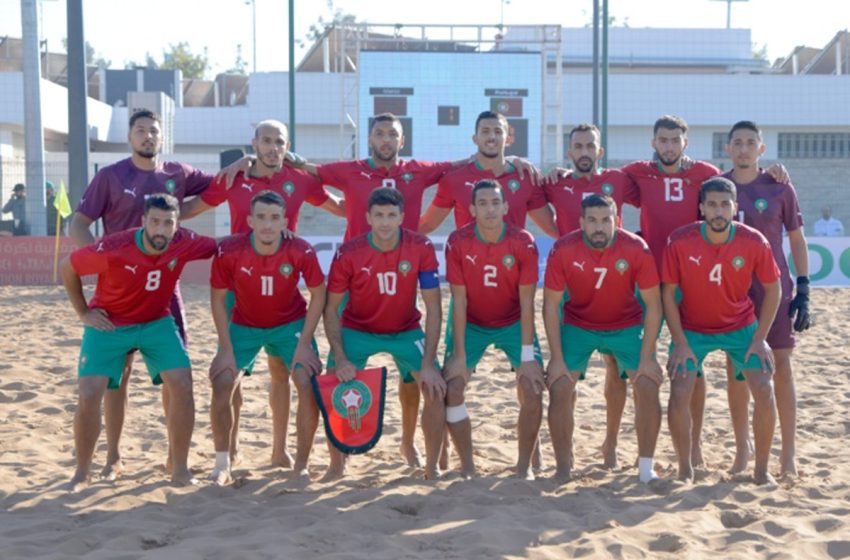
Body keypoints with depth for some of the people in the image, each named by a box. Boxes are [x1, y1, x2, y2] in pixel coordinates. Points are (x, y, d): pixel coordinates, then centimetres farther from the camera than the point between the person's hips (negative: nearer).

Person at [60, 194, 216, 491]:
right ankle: (82, 473, 11)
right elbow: (67, 267, -9)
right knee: (88, 396, -11)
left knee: (182, 386, -14)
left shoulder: (184, 243, -19)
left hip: (156, 322, 3)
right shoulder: (113, 249, -27)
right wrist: (83, 312, -5)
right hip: (109, 324, -2)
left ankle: (179, 469, 0)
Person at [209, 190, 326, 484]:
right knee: (222, 384, -14)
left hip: (291, 323, 0)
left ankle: (301, 465, 1)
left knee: (309, 384, -14)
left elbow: (318, 295, -11)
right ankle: (222, 464, 5)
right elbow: (218, 298, -11)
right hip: (243, 325, 0)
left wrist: (304, 344, -14)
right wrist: (226, 348, -14)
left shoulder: (301, 251, -26)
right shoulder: (228, 251, -25)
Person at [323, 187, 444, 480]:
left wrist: (428, 364, -23)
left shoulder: (421, 248, -21)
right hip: (357, 330, 0)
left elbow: (433, 307, -18)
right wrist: (340, 359, -24)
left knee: (436, 387, -11)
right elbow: (331, 308, -13)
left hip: (406, 330, 1)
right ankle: (337, 465, 8)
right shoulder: (348, 253, -21)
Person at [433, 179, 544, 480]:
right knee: (452, 389, -11)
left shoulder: (523, 243, -20)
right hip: (471, 324, 1)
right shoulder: (457, 242, -19)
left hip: (514, 323, 0)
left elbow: (526, 302, -17)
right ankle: (467, 466, 4)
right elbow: (459, 301, -16)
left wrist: (527, 356, -20)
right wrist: (459, 356, -18)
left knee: (533, 391, -13)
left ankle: (524, 465, 5)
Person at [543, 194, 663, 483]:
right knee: (559, 387, -12)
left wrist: (647, 357, -17)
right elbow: (551, 305, -13)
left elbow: (653, 304, -14)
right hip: (577, 325, 0)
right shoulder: (563, 250, -21)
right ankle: (563, 467, 5)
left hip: (626, 326, 0)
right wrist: (557, 358, -15)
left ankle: (646, 467, 4)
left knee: (648, 386, -12)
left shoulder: (637, 249, -21)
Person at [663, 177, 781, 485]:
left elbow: (772, 289, -4)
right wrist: (680, 343, -14)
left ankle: (762, 469, 8)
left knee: (765, 390, -10)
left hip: (741, 326, 1)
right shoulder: (680, 241, -20)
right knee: (679, 393, -15)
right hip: (692, 329, -1)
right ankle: (685, 470, 4)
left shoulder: (754, 242, -17)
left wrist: (759, 339, -8)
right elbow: (668, 293, -11)